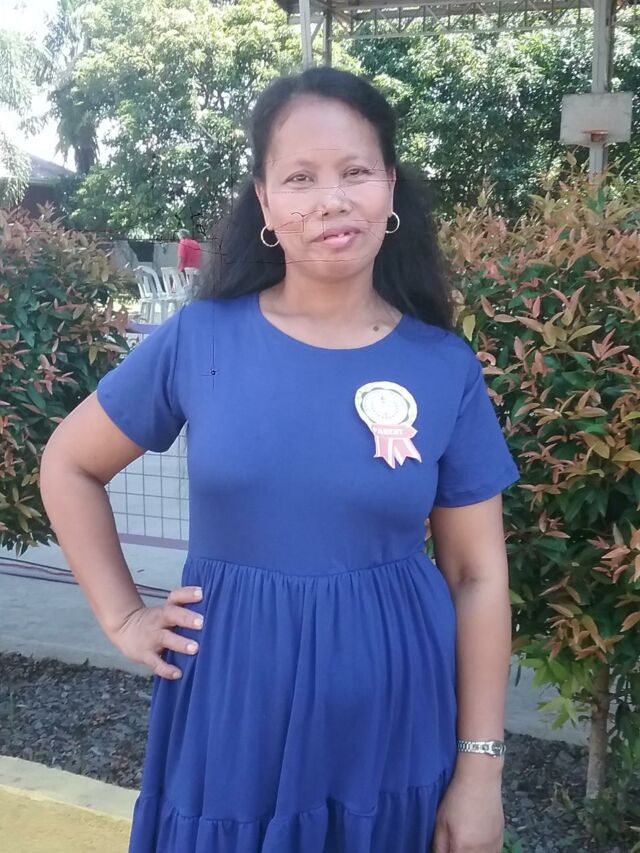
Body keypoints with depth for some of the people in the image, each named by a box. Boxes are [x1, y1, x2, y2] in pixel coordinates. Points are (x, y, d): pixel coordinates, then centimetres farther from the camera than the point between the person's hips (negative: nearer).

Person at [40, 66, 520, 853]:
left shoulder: (446, 368, -6)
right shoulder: (199, 338, -7)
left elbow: (476, 575, -2)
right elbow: (68, 466, 6)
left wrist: (479, 769, -1)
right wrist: (122, 617, 1)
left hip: (392, 719, 0)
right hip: (230, 708, 0)